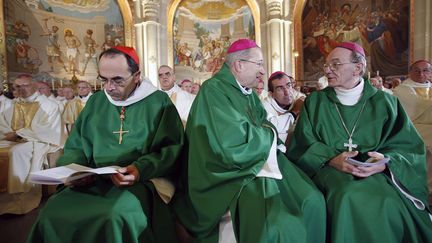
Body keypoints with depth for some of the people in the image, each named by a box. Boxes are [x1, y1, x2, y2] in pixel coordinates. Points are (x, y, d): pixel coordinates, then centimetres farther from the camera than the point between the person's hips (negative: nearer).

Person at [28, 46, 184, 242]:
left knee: (115, 218, -33)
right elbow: (76, 146, 16)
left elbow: (171, 149, -6)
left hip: (142, 180, -4)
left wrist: (141, 169, -21)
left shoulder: (158, 102, 0)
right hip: (94, 181, 4)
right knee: (51, 214, -20)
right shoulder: (95, 101, 14)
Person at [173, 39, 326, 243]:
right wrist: (269, 135, -7)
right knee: (276, 222, -27)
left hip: (261, 161, 8)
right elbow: (233, 145, -24)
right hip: (230, 171, -8)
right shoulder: (214, 91, -15)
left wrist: (266, 135, -9)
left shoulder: (249, 93, 13)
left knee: (311, 200, -3)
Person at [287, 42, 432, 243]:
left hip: (376, 172, 1)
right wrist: (331, 159, -17)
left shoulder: (384, 102, 8)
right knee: (349, 199, -31)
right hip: (330, 171, 0)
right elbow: (303, 145, 1)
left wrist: (386, 162, -17)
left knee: (389, 203, -29)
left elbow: (410, 147, 4)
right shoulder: (315, 102, 8)